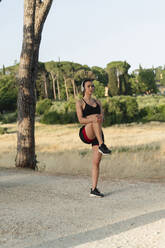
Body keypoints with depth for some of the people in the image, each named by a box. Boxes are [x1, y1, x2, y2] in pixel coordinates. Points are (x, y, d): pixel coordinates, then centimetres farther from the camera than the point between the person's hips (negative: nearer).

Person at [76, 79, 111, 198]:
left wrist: (100, 118, -21)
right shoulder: (80, 103, 3)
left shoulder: (97, 102, 18)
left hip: (97, 135, 5)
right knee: (95, 118, -32)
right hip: (85, 134, -4)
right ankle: (102, 146, -38)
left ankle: (94, 189, 4)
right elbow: (81, 120, -10)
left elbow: (102, 118, 5)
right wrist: (93, 119, -29)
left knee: (97, 162, -2)